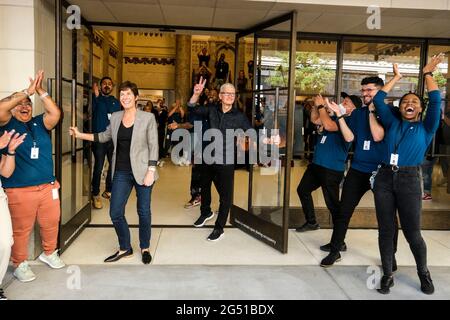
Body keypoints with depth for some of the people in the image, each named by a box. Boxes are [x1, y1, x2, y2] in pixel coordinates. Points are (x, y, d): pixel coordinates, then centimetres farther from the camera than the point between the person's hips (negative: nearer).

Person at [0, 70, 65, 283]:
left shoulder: (40, 123, 8)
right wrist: (28, 91, -17)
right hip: (19, 191, -3)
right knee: (21, 229, 6)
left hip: (47, 187, 4)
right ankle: (20, 265, 24)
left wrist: (40, 91, -13)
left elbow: (55, 113, -9)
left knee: (51, 223, 15)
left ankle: (49, 253, 38)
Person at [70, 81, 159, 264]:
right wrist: (80, 135, 15)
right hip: (121, 172, 4)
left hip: (142, 172, -4)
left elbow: (153, 146, -8)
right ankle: (125, 248, 25)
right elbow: (106, 136, 21)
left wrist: (151, 171, -14)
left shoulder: (148, 118, -7)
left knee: (143, 211, 8)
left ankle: (145, 248, 29)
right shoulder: (115, 117, 6)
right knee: (115, 213, 4)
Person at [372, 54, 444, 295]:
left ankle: (424, 273, 26)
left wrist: (428, 73, 6)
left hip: (409, 180, -2)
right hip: (384, 178, 2)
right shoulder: (392, 123, 14)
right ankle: (387, 275, 18)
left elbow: (435, 100, -1)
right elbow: (378, 99, 9)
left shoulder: (426, 128, 9)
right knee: (385, 230, 5)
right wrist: (396, 78, 16)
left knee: (412, 232, 2)